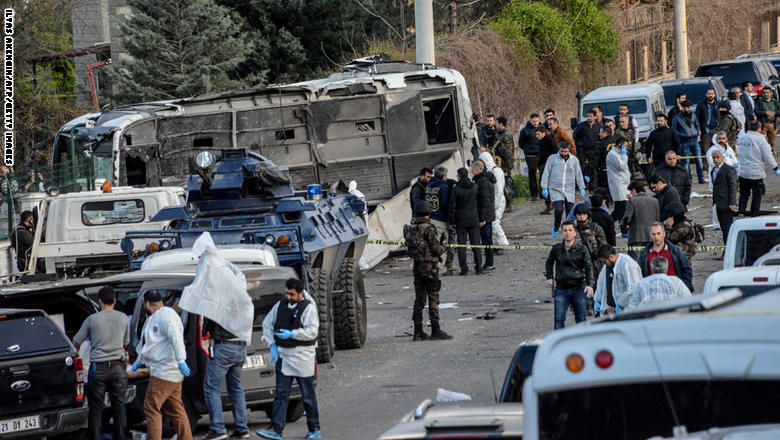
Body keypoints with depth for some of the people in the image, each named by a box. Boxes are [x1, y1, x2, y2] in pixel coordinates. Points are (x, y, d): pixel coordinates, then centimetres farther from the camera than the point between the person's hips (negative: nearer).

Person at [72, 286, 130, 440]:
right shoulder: (123, 318, 2)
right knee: (119, 406, 10)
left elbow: (76, 342, 4)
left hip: (98, 367, -2)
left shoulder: (92, 319, -4)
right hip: (118, 367, 2)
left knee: (96, 408, 4)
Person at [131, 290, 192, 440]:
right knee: (176, 410, 11)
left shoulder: (166, 316, -13)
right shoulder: (155, 318, 21)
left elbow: (176, 338, -26)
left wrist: (181, 361, -34)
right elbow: (148, 343, 34)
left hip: (164, 372, -11)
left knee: (151, 408, -10)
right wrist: (139, 361, 39)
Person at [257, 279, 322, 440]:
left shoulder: (308, 307, -9)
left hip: (302, 358, -5)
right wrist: (273, 344, 8)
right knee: (281, 394, -2)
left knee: (308, 395, 6)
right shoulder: (281, 305, 8)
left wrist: (292, 334, -25)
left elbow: (312, 330, -18)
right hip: (283, 356, 5)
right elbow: (267, 324, 18)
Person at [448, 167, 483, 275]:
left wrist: (451, 222, -2)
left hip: (461, 220, -3)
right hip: (473, 219, 3)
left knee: (461, 245, 3)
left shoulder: (456, 189, -11)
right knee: (476, 244, 9)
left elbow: (452, 206, -9)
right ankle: (478, 267, 8)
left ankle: (464, 268, 1)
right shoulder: (474, 187, -1)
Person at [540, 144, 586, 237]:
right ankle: (556, 228, 7)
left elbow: (578, 174, 12)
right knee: (559, 209, -16)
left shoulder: (574, 160, 9)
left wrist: (582, 188, 5)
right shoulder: (552, 159, 3)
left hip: (569, 191, 2)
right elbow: (546, 173, 4)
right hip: (555, 190, -2)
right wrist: (544, 188, -1)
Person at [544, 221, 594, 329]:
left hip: (579, 289, -2)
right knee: (559, 319, -5)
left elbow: (589, 267, -8)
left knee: (581, 319, 6)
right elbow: (549, 262, 23)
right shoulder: (556, 248, 4)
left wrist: (590, 284, -21)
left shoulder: (582, 249, -4)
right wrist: (549, 277, 11)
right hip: (561, 289, 2)